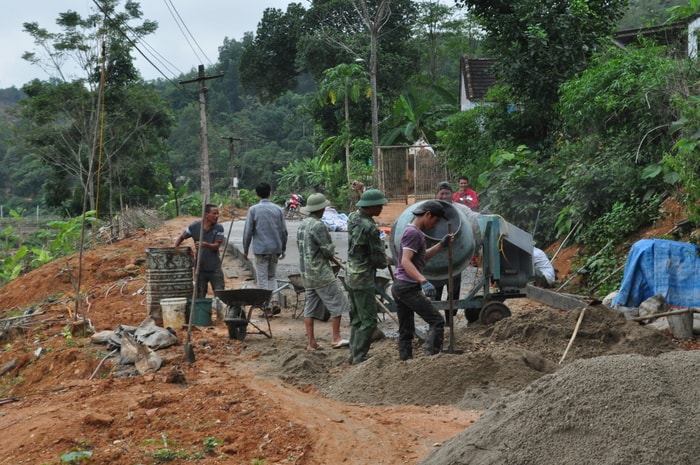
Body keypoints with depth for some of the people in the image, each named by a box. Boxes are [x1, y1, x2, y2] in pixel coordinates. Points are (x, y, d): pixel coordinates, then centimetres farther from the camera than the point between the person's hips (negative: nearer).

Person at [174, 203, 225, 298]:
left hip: (215, 268, 0)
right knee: (200, 296, 7)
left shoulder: (219, 228, -5)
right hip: (200, 268, 0)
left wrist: (206, 245, -33)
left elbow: (217, 246, -14)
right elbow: (181, 237, 9)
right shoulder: (195, 226, -4)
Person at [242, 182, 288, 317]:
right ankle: (275, 302, 2)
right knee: (272, 276, 19)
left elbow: (248, 231, -5)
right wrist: (283, 249, 18)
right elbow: (284, 231, 7)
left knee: (263, 279, 2)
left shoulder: (253, 210, -6)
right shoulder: (278, 209, 4)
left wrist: (245, 250, 6)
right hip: (276, 249, 4)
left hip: (261, 249, -4)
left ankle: (268, 308, 0)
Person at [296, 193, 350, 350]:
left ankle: (311, 342, 10)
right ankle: (335, 338, 0)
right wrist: (331, 254, 6)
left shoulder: (302, 225, 12)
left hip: (306, 272, 9)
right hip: (321, 272, -9)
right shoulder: (318, 225, -17)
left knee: (310, 307, 9)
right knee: (337, 303, 0)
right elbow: (328, 249, -18)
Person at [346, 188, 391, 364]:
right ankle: (359, 358, -1)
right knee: (368, 320, -2)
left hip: (351, 275, 9)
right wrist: (387, 261, 5)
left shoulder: (353, 217, 1)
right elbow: (378, 258, -14)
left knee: (356, 318, 18)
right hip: (364, 279, -9)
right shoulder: (370, 227, -23)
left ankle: (354, 354, 24)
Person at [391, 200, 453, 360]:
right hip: (408, 287, -10)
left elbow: (423, 256, 27)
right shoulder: (413, 233, -13)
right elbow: (406, 261, -24)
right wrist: (423, 281, -35)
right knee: (436, 321, -9)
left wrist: (441, 244, 17)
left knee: (406, 331, 10)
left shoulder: (412, 231, 18)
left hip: (399, 287, 10)